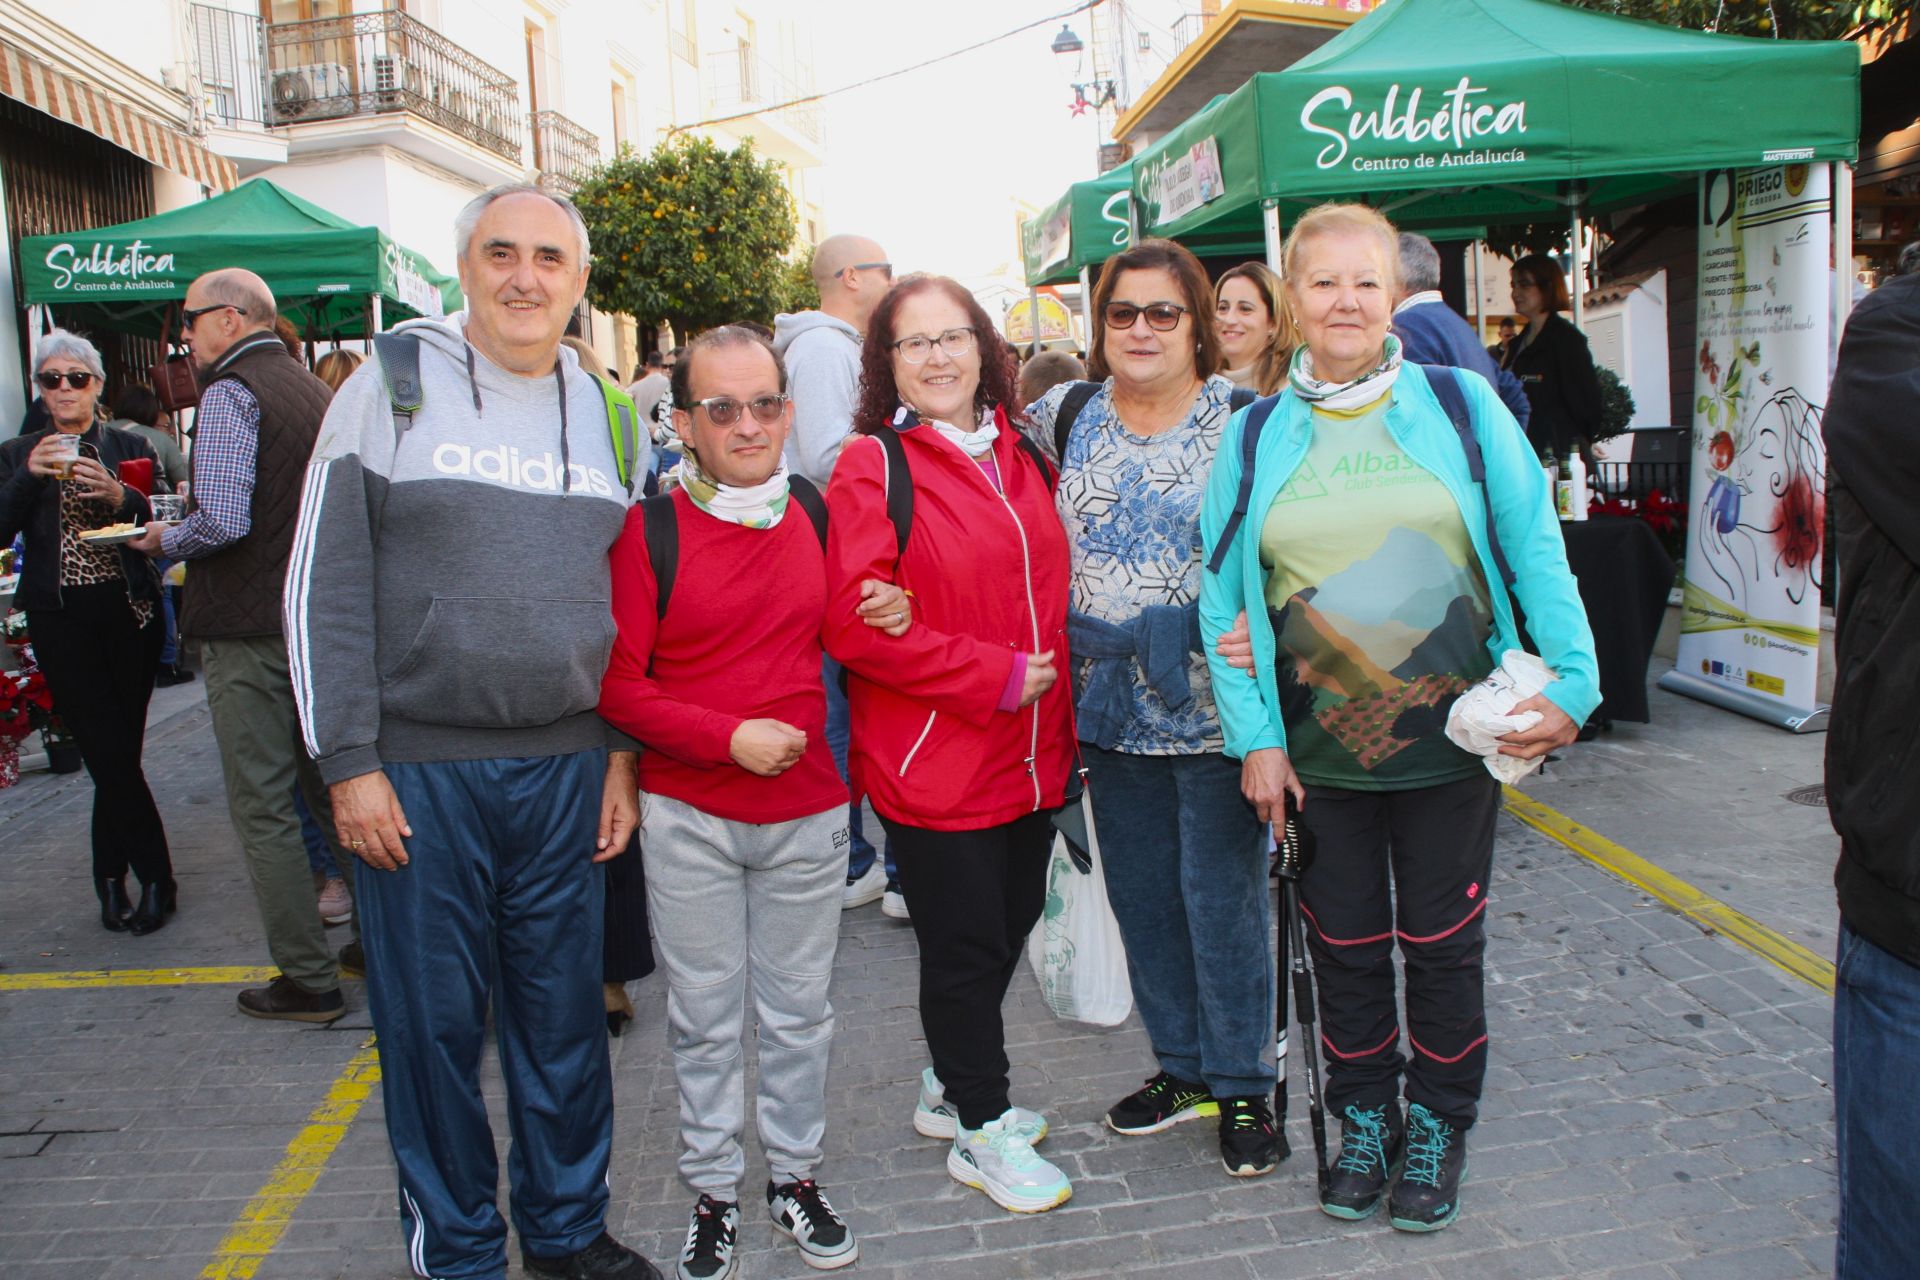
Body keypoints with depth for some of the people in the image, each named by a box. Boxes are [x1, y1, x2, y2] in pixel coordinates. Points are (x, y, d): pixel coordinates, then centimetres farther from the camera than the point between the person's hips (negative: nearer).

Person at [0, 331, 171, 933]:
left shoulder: (129, 447, 8)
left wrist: (121, 497, -21)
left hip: (129, 612, 1)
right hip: (60, 618, 0)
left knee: (117, 753, 5)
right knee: (111, 754, -6)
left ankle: (111, 879, 19)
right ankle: (156, 878, 3)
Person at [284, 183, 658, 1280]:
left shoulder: (609, 416, 10)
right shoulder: (389, 388, -1)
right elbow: (326, 586, -4)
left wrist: (624, 755, 8)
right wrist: (348, 762, -8)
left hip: (567, 768, 3)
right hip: (419, 772, -3)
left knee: (566, 1007, 12)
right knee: (433, 1017, 8)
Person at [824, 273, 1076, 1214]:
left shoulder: (1019, 458, 10)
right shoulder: (873, 466, -10)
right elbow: (856, 625, -18)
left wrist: (1052, 689, 6)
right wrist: (996, 676, -18)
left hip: (1028, 760, 7)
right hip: (934, 768, -7)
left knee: (1008, 928, 18)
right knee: (965, 949, 6)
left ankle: (952, 1085, 40)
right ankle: (981, 1132, 26)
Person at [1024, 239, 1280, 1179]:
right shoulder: (1062, 421, 7)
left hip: (1212, 704, -4)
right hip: (1112, 709, 4)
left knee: (1221, 899, 2)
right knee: (1141, 896, 13)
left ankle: (1244, 1089, 22)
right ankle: (1183, 1068, 32)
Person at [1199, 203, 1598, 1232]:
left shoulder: (1462, 405, -2)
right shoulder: (1255, 435, 1)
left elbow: (1535, 553, -1)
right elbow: (1223, 597, 1)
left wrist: (1571, 683, -8)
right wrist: (1253, 737, -4)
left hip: (1451, 743, -1)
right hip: (1318, 752, 1)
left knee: (1442, 945, 12)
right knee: (1345, 948, 13)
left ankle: (1438, 1127, 34)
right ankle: (1363, 1121, 35)